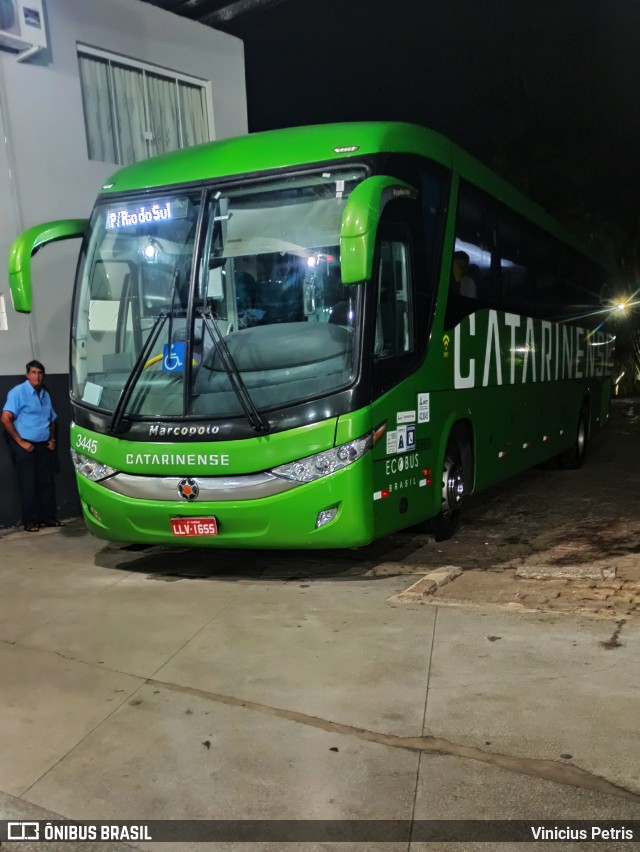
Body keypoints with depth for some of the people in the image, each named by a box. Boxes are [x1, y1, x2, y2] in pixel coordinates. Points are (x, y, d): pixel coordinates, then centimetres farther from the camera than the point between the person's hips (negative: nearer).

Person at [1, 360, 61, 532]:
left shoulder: (45, 395, 12)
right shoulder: (18, 392, -9)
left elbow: (52, 420, 24)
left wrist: (52, 439, 10)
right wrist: (20, 442, -16)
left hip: (44, 446, 6)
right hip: (25, 446, -6)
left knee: (46, 482, 9)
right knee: (29, 484, -2)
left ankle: (48, 517, 18)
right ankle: (30, 521, 6)